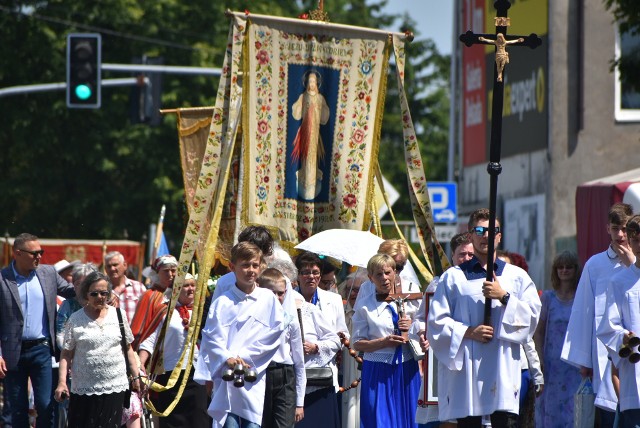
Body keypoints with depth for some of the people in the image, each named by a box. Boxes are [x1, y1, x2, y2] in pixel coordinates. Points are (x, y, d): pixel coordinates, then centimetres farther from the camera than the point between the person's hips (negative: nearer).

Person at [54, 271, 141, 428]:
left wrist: (136, 376, 12)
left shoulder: (118, 315, 8)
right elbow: (66, 354, 1)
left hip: (115, 387, 2)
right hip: (84, 389, -2)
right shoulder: (75, 319, 1)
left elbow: (128, 348, 15)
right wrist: (62, 382, -8)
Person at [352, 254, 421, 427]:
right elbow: (357, 343, -1)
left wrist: (413, 328, -9)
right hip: (377, 373, -3)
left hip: (406, 371, 3)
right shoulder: (364, 307, 2)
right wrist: (384, 342, -16)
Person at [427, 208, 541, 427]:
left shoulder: (516, 276, 15)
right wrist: (468, 332, -8)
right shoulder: (453, 277, 12)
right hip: (465, 367, 0)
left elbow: (532, 316, 5)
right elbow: (436, 322, 6)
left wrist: (505, 297, -8)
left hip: (503, 367, 0)